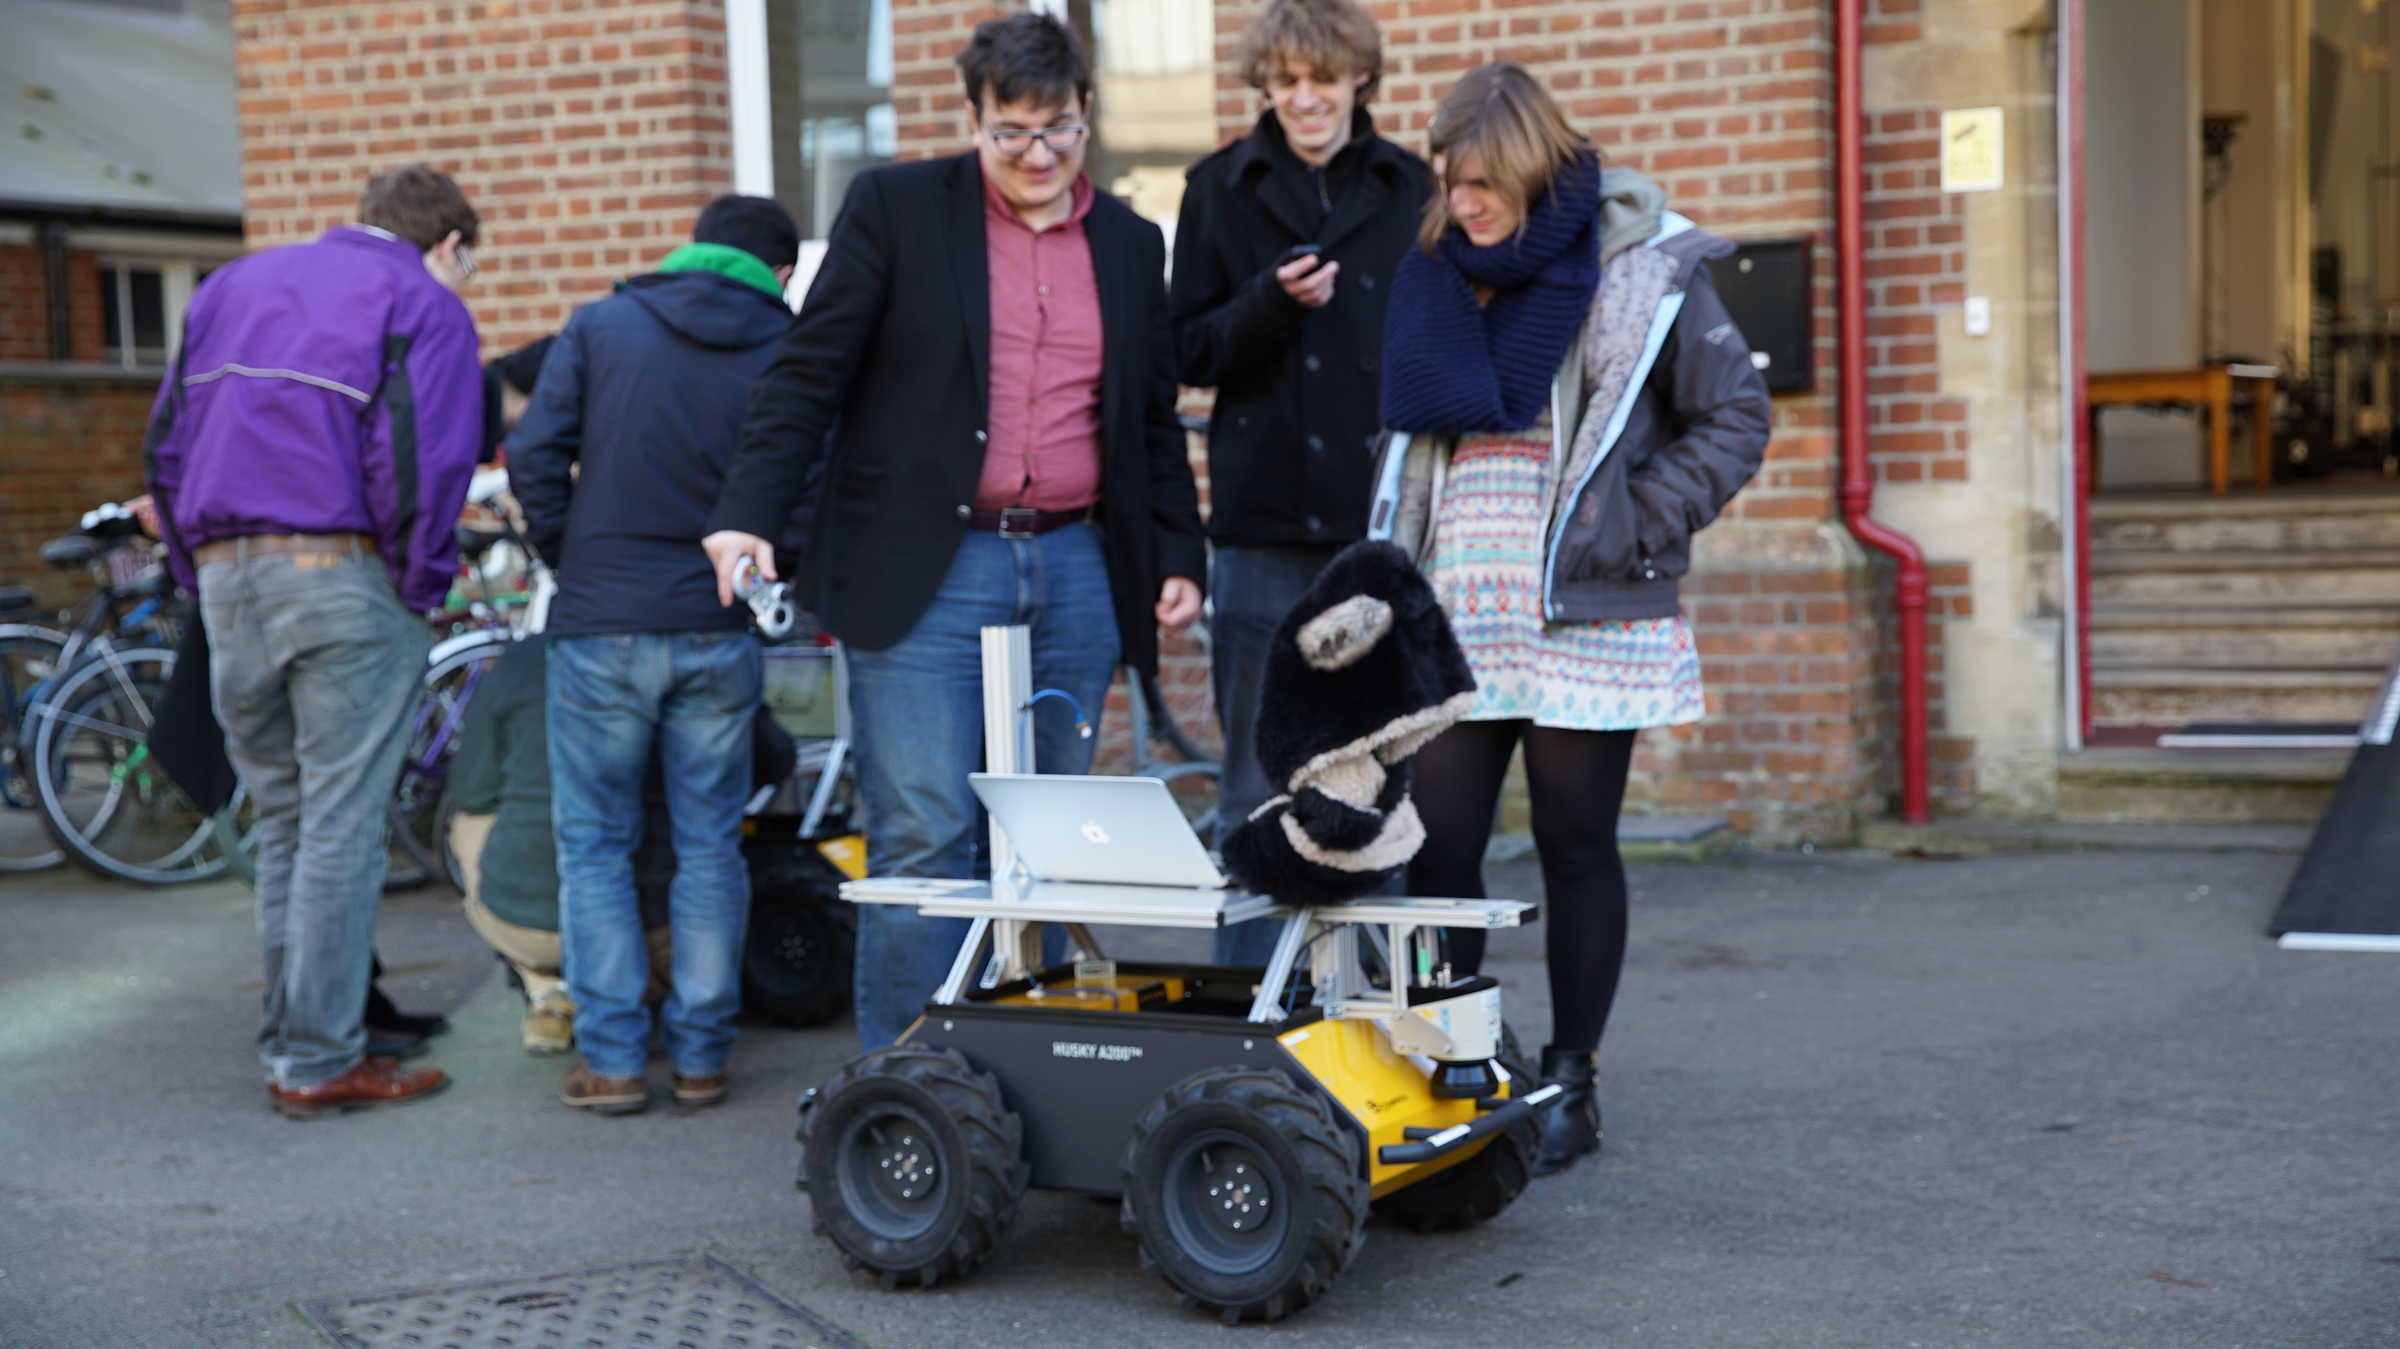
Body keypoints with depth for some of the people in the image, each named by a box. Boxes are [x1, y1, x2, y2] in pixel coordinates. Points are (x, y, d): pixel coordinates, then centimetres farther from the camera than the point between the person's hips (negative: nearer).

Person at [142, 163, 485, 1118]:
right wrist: (422, 585, -3)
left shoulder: (232, 285, 20)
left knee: (281, 822, 15)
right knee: (341, 826, -2)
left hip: (227, 578, 6)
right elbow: (416, 461, -13)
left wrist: (201, 573, 18)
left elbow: (167, 439, 17)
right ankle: (318, 1061, 0)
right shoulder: (424, 305, 0)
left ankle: (290, 1039, 17)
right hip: (344, 576, -6)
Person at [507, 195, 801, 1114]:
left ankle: (612, 1058, 7)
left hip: (601, 625, -1)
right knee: (710, 846, 11)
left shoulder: (599, 325, 3)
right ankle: (701, 1055, 13)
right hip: (720, 631, 1)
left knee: (594, 845, 9)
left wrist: (568, 559, 7)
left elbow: (534, 453, -6)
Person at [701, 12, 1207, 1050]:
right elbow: (810, 372, -2)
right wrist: (748, 512, -13)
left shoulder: (1130, 245, 14)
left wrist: (1180, 554, 13)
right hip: (926, 573, -4)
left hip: (1075, 573, 4)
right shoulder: (895, 208, 2)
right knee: (923, 837, -7)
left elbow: (1155, 421, 21)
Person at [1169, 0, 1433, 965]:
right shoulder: (1223, 188, 6)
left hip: (1387, 521, 1)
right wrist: (1271, 303, -15)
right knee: (1259, 783, 3)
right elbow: (1189, 352, 4)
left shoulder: (1412, 190, 7)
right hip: (1267, 521, -1)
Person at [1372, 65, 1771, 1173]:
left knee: (1576, 849, 5)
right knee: (1433, 849, -1)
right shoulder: (1433, 277, 11)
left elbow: (1735, 419, 0)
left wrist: (1635, 527, -9)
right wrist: (1402, 571, 11)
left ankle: (1570, 1084, 16)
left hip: (1583, 621, -4)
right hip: (1453, 620, 4)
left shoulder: (1639, 272, -3)